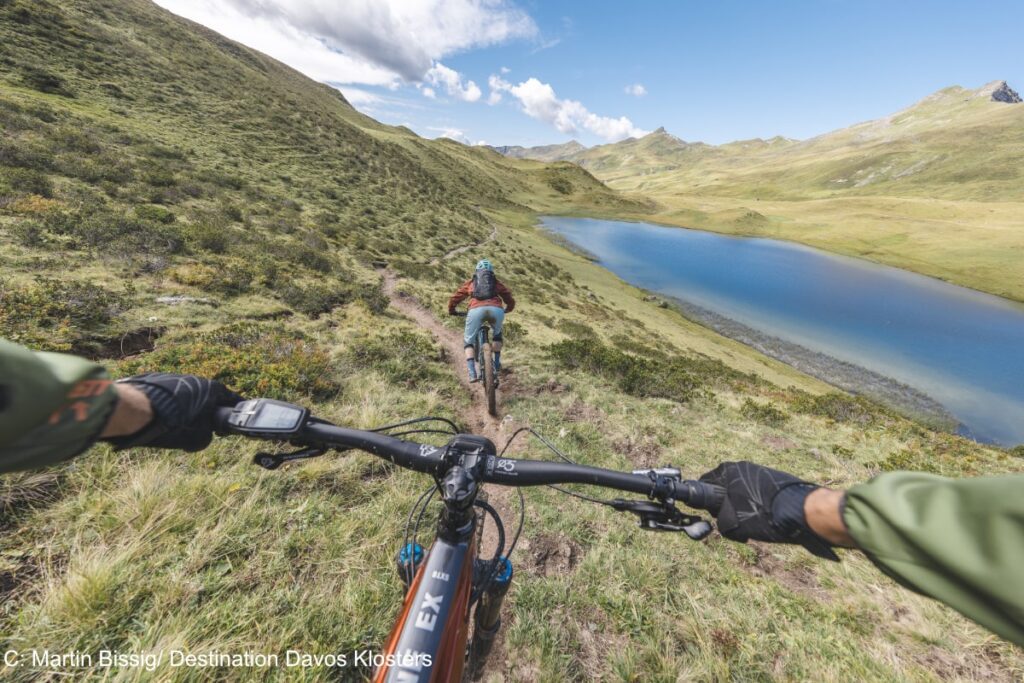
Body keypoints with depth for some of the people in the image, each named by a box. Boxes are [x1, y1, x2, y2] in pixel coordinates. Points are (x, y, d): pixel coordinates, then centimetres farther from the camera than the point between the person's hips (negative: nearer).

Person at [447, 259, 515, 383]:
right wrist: (507, 310, 56)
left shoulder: (471, 282, 32)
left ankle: (472, 374, 5)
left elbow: (454, 298, 33)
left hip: (476, 310, -1)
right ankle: (497, 365, 28)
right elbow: (510, 300, 35)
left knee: (468, 341, 19)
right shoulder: (496, 282, 32)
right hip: (496, 310, 1)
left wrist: (451, 311, 52)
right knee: (497, 334, 33)